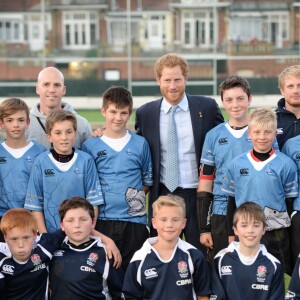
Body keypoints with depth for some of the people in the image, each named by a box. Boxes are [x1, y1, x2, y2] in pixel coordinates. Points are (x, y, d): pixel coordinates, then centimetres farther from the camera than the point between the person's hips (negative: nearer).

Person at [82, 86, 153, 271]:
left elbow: (148, 180, 14)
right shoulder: (90, 146, 4)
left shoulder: (140, 144, 7)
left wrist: (137, 197, 2)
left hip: (134, 221, 1)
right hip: (102, 220, -1)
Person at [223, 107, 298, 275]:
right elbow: (232, 202, 9)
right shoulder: (237, 164, 2)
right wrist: (231, 235, 9)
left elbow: (290, 202, 2)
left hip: (276, 235, -2)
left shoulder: (286, 164, -4)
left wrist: (289, 235, 0)